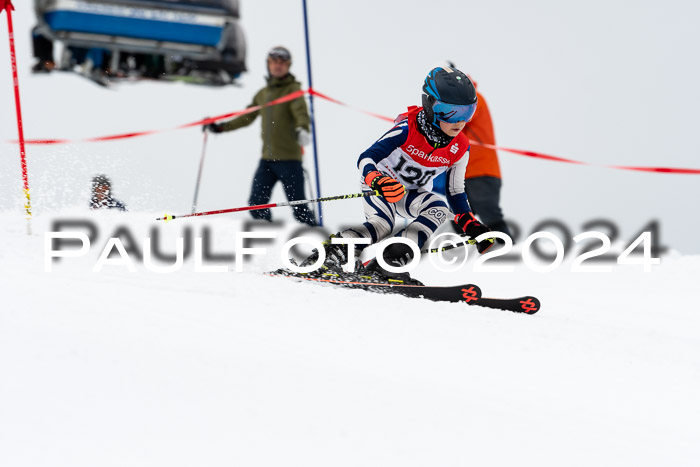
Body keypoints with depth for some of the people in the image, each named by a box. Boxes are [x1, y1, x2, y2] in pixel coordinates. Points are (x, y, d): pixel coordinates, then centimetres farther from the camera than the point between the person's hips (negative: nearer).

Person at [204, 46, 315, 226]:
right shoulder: (262, 94, 17)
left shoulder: (293, 89, -1)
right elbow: (247, 118, 25)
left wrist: (302, 129, -41)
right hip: (267, 158, 6)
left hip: (289, 158, -6)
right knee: (256, 204, -1)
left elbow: (301, 113, -19)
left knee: (299, 208, -9)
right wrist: (219, 127, 21)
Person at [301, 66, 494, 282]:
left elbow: (455, 193, 2)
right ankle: (328, 255, -27)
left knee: (439, 208, -26)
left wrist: (470, 225, -10)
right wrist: (377, 180, -53)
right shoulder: (408, 129, -27)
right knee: (381, 224, -32)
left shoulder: (460, 149, -12)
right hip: (379, 183, -5)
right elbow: (366, 159, -32)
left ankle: (394, 260, -33)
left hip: (411, 194, 5)